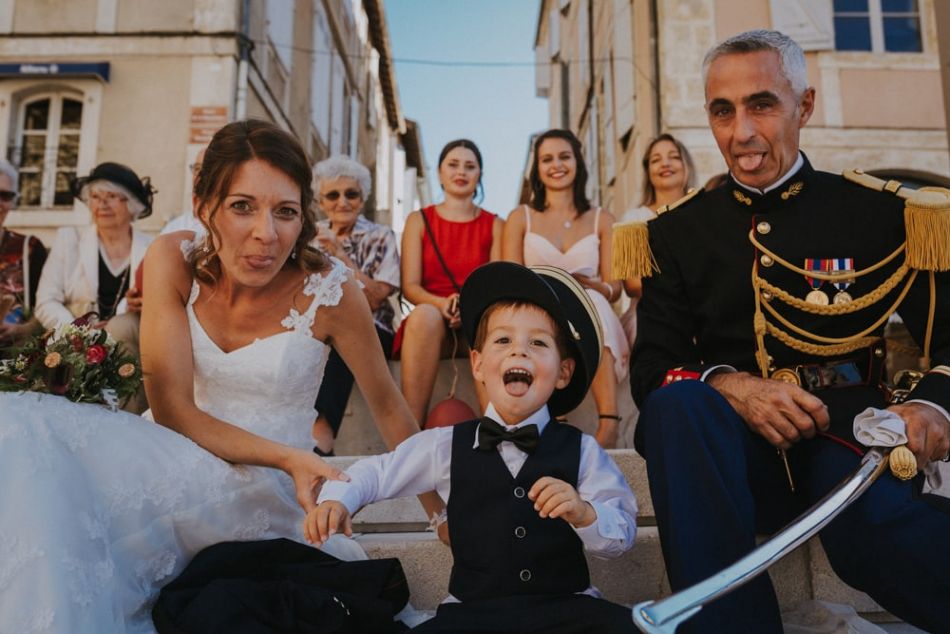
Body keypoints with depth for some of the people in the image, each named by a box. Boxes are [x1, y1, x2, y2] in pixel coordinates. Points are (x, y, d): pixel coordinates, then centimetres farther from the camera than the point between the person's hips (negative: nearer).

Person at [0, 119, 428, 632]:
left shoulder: (329, 290, -14)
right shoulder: (174, 260, -7)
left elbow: (389, 407, -2)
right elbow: (172, 408, -10)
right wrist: (288, 456, -24)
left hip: (269, 492, -3)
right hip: (179, 464, 4)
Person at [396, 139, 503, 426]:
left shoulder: (494, 225, 14)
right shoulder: (418, 221, 13)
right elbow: (410, 286, 3)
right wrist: (441, 304, -19)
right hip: (431, 320, 0)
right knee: (424, 314, -37)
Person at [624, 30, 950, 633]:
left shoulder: (880, 212, 7)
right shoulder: (679, 231, 9)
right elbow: (651, 367, 3)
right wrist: (729, 386, -17)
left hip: (847, 439, -2)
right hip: (733, 453, 3)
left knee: (873, 519, -37)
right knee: (677, 402, -32)